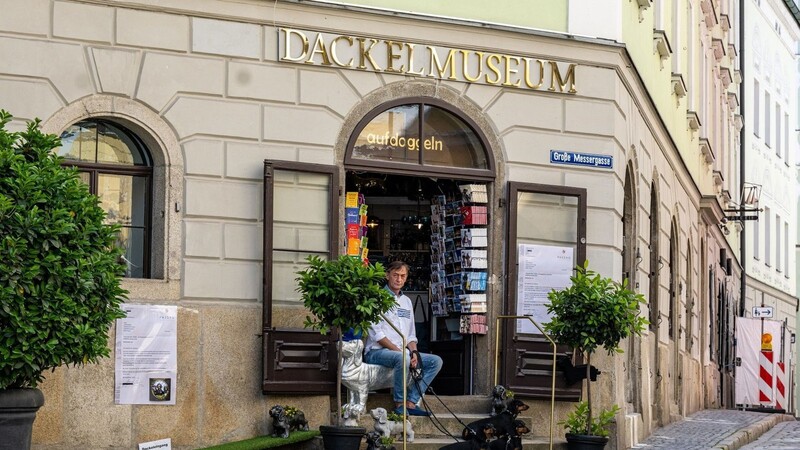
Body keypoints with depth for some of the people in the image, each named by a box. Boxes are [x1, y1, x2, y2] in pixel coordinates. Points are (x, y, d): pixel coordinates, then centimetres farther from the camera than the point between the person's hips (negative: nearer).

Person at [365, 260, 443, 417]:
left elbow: (411, 335, 19)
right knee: (402, 358, -38)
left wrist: (413, 352, -2)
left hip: (402, 351, 8)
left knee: (436, 361, -8)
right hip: (377, 352, -8)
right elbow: (376, 333, -12)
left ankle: (411, 402, -17)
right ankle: (399, 403, -24)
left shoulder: (406, 301, 21)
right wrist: (398, 350, -18)